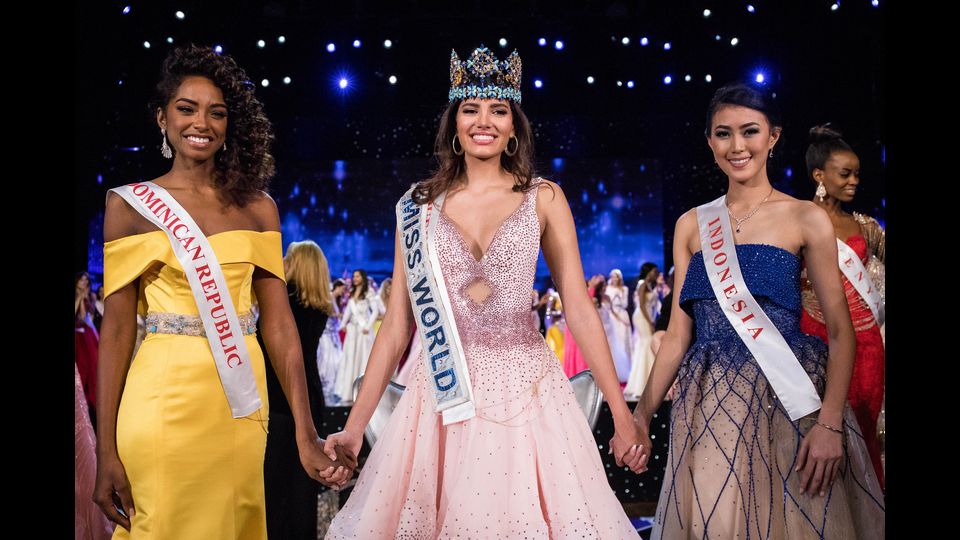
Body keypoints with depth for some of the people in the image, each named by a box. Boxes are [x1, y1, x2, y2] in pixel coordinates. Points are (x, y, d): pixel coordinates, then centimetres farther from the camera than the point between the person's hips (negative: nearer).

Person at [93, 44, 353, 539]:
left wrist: (307, 434, -6)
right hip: (165, 401, -3)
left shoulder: (257, 207, 5)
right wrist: (106, 452, -9)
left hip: (242, 404, 3)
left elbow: (278, 322, 0)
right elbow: (117, 328, -5)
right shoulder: (131, 204, -1)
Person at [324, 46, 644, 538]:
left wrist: (621, 413, -2)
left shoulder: (543, 199, 3)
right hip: (443, 396, 1)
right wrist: (355, 426, 2)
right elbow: (398, 322, 5)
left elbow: (579, 308, 2)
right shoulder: (420, 205, 5)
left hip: (524, 391, -1)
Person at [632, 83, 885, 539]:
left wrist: (830, 423, -15)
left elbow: (840, 331, -4)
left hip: (788, 400, -2)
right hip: (711, 403, 3)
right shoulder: (692, 225, 9)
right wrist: (641, 414, 1)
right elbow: (678, 333, 8)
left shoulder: (806, 219, 0)